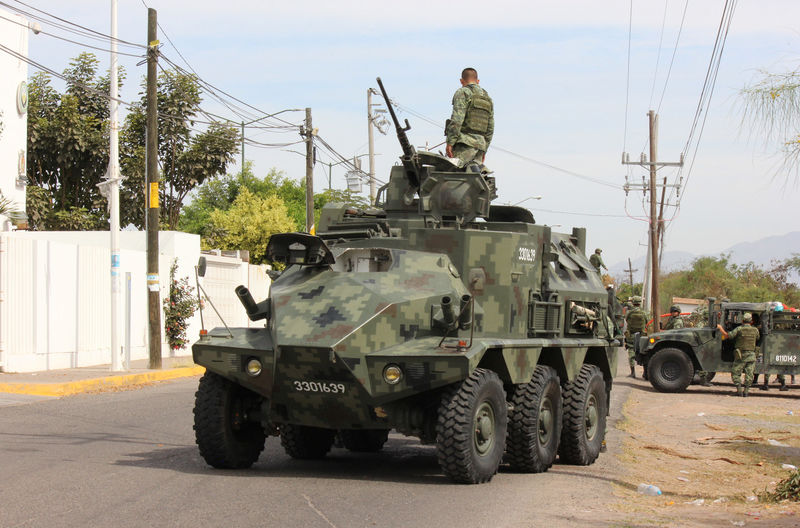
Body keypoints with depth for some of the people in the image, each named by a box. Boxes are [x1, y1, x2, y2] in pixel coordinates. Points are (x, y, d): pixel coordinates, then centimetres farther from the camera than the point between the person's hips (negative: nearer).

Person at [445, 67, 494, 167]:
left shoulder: (463, 92, 0)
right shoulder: (488, 99, 23)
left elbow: (457, 119, -13)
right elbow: (490, 129, 23)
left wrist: (450, 142, -15)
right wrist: (483, 150, 27)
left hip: (464, 144, -7)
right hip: (480, 144, 7)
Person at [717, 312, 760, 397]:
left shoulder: (739, 329, -8)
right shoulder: (755, 330, 4)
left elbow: (727, 335, -11)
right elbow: (758, 338, 23)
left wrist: (720, 328, 2)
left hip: (741, 355, -3)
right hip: (751, 356, 3)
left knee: (735, 373, 6)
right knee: (749, 374, 5)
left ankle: (739, 390, -4)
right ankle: (746, 391, 0)